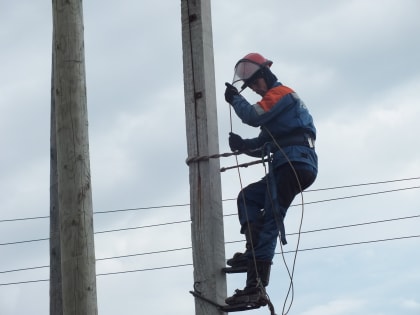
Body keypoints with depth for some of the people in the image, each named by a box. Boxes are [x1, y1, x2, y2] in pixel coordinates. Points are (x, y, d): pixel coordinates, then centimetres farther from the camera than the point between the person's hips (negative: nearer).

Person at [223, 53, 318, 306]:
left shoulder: (280, 93, 1)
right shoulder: (274, 100, 30)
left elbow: (253, 116, -15)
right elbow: (264, 147, 26)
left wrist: (234, 98, 3)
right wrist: (242, 145, 6)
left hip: (296, 162, -10)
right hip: (287, 165, 10)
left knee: (270, 220, -14)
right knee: (248, 197, 12)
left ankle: (257, 286, -20)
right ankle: (255, 251, -6)